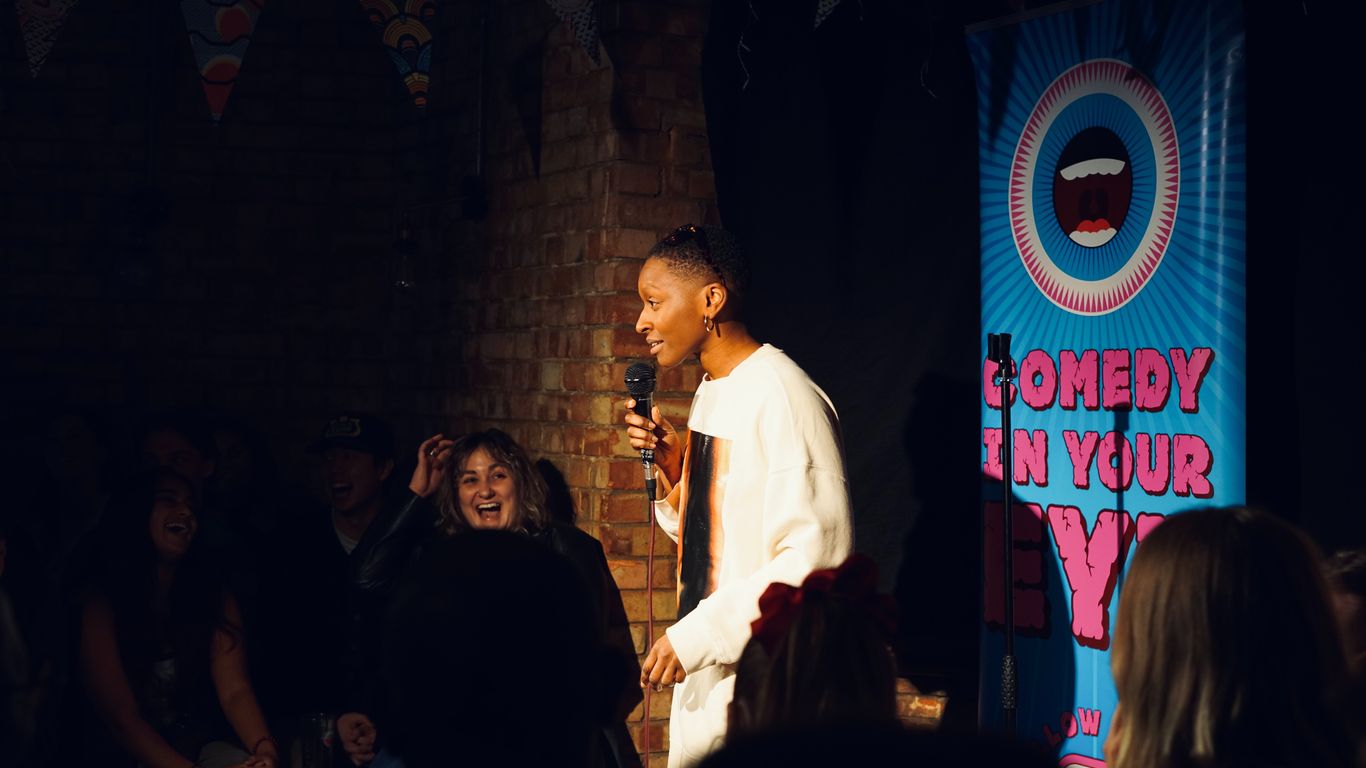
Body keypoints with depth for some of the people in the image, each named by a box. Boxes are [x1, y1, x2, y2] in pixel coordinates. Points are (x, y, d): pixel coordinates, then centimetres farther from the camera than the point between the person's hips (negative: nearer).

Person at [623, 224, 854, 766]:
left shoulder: (782, 398, -15)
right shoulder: (711, 392, 13)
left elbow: (816, 557, -22)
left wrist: (696, 637, -19)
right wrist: (674, 467, 3)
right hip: (703, 681, 9)